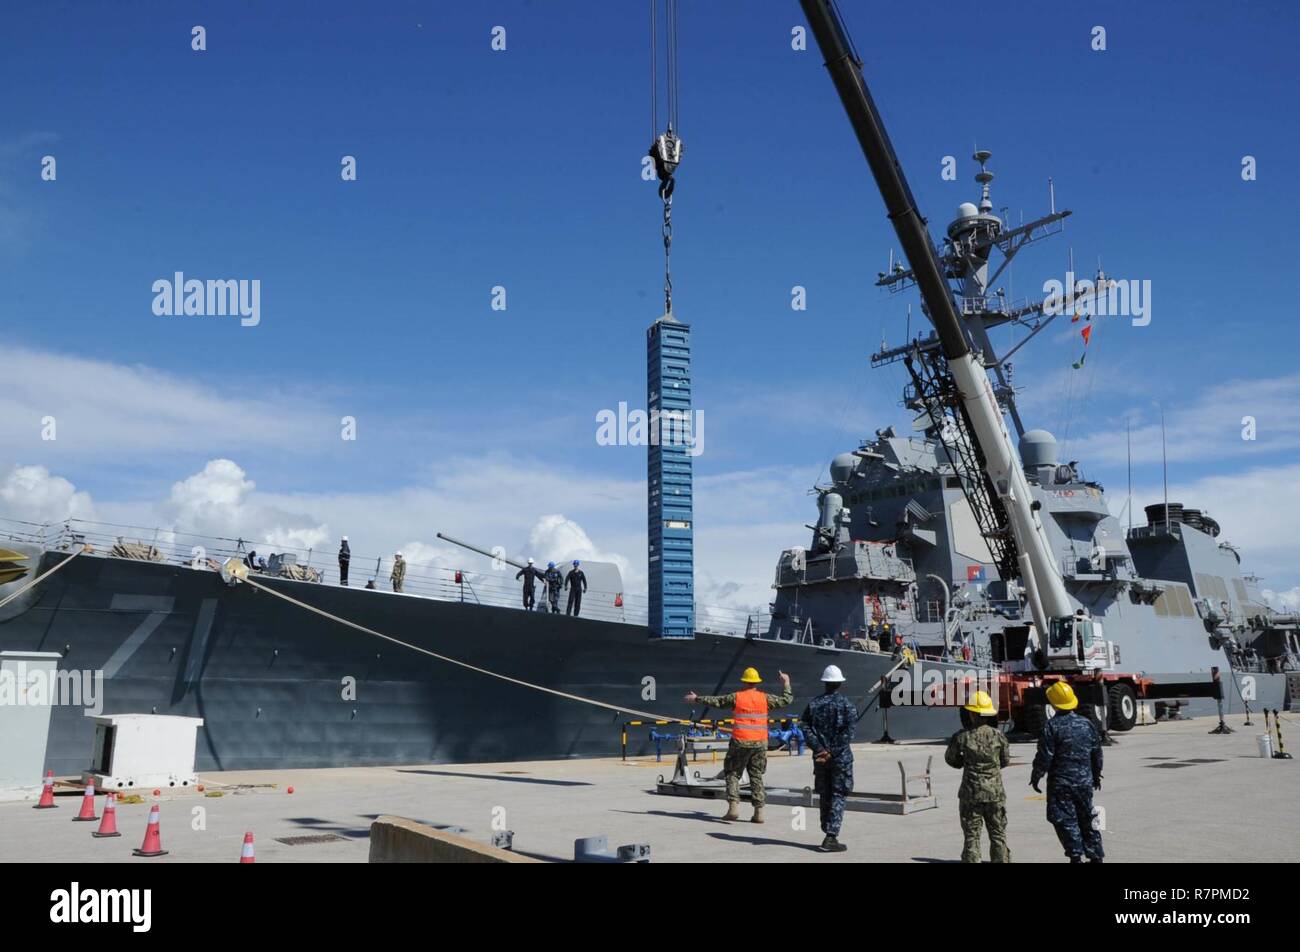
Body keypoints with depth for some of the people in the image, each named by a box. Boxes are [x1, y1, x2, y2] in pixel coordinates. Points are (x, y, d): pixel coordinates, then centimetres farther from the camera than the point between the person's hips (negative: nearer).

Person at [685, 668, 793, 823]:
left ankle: (733, 806, -5)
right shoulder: (765, 698, 2)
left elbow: (715, 701, 7)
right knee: (757, 776, 10)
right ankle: (759, 811, 6)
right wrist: (786, 683, 30)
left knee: (732, 774, 8)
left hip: (740, 742, -2)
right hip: (760, 743, 2)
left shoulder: (736, 697, -3)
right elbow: (786, 700, 14)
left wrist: (697, 698, 21)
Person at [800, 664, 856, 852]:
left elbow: (805, 728, -5)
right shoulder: (846, 704, -5)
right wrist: (833, 752, -14)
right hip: (841, 758, -3)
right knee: (837, 796, 0)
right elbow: (849, 732, -15)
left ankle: (828, 834, 22)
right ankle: (831, 837, -8)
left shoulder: (813, 704, 4)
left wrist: (820, 749, -9)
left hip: (820, 758, 3)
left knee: (824, 796, 14)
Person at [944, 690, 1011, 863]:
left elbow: (951, 759, 5)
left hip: (971, 792, -2)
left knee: (972, 837, 5)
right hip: (995, 792, 2)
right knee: (998, 836, 13)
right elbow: (1005, 760, 9)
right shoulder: (998, 735, -5)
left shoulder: (961, 737, -10)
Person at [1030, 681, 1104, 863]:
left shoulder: (1052, 726, -14)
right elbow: (1097, 753, 12)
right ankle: (1096, 856, 21)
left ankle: (1076, 856, -6)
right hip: (1085, 781, 5)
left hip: (1060, 782, -5)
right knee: (1086, 819, 16)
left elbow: (1044, 756, -13)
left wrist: (1035, 777, 0)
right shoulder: (1086, 723, 4)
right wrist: (1096, 775, 27)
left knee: (1066, 820, 0)